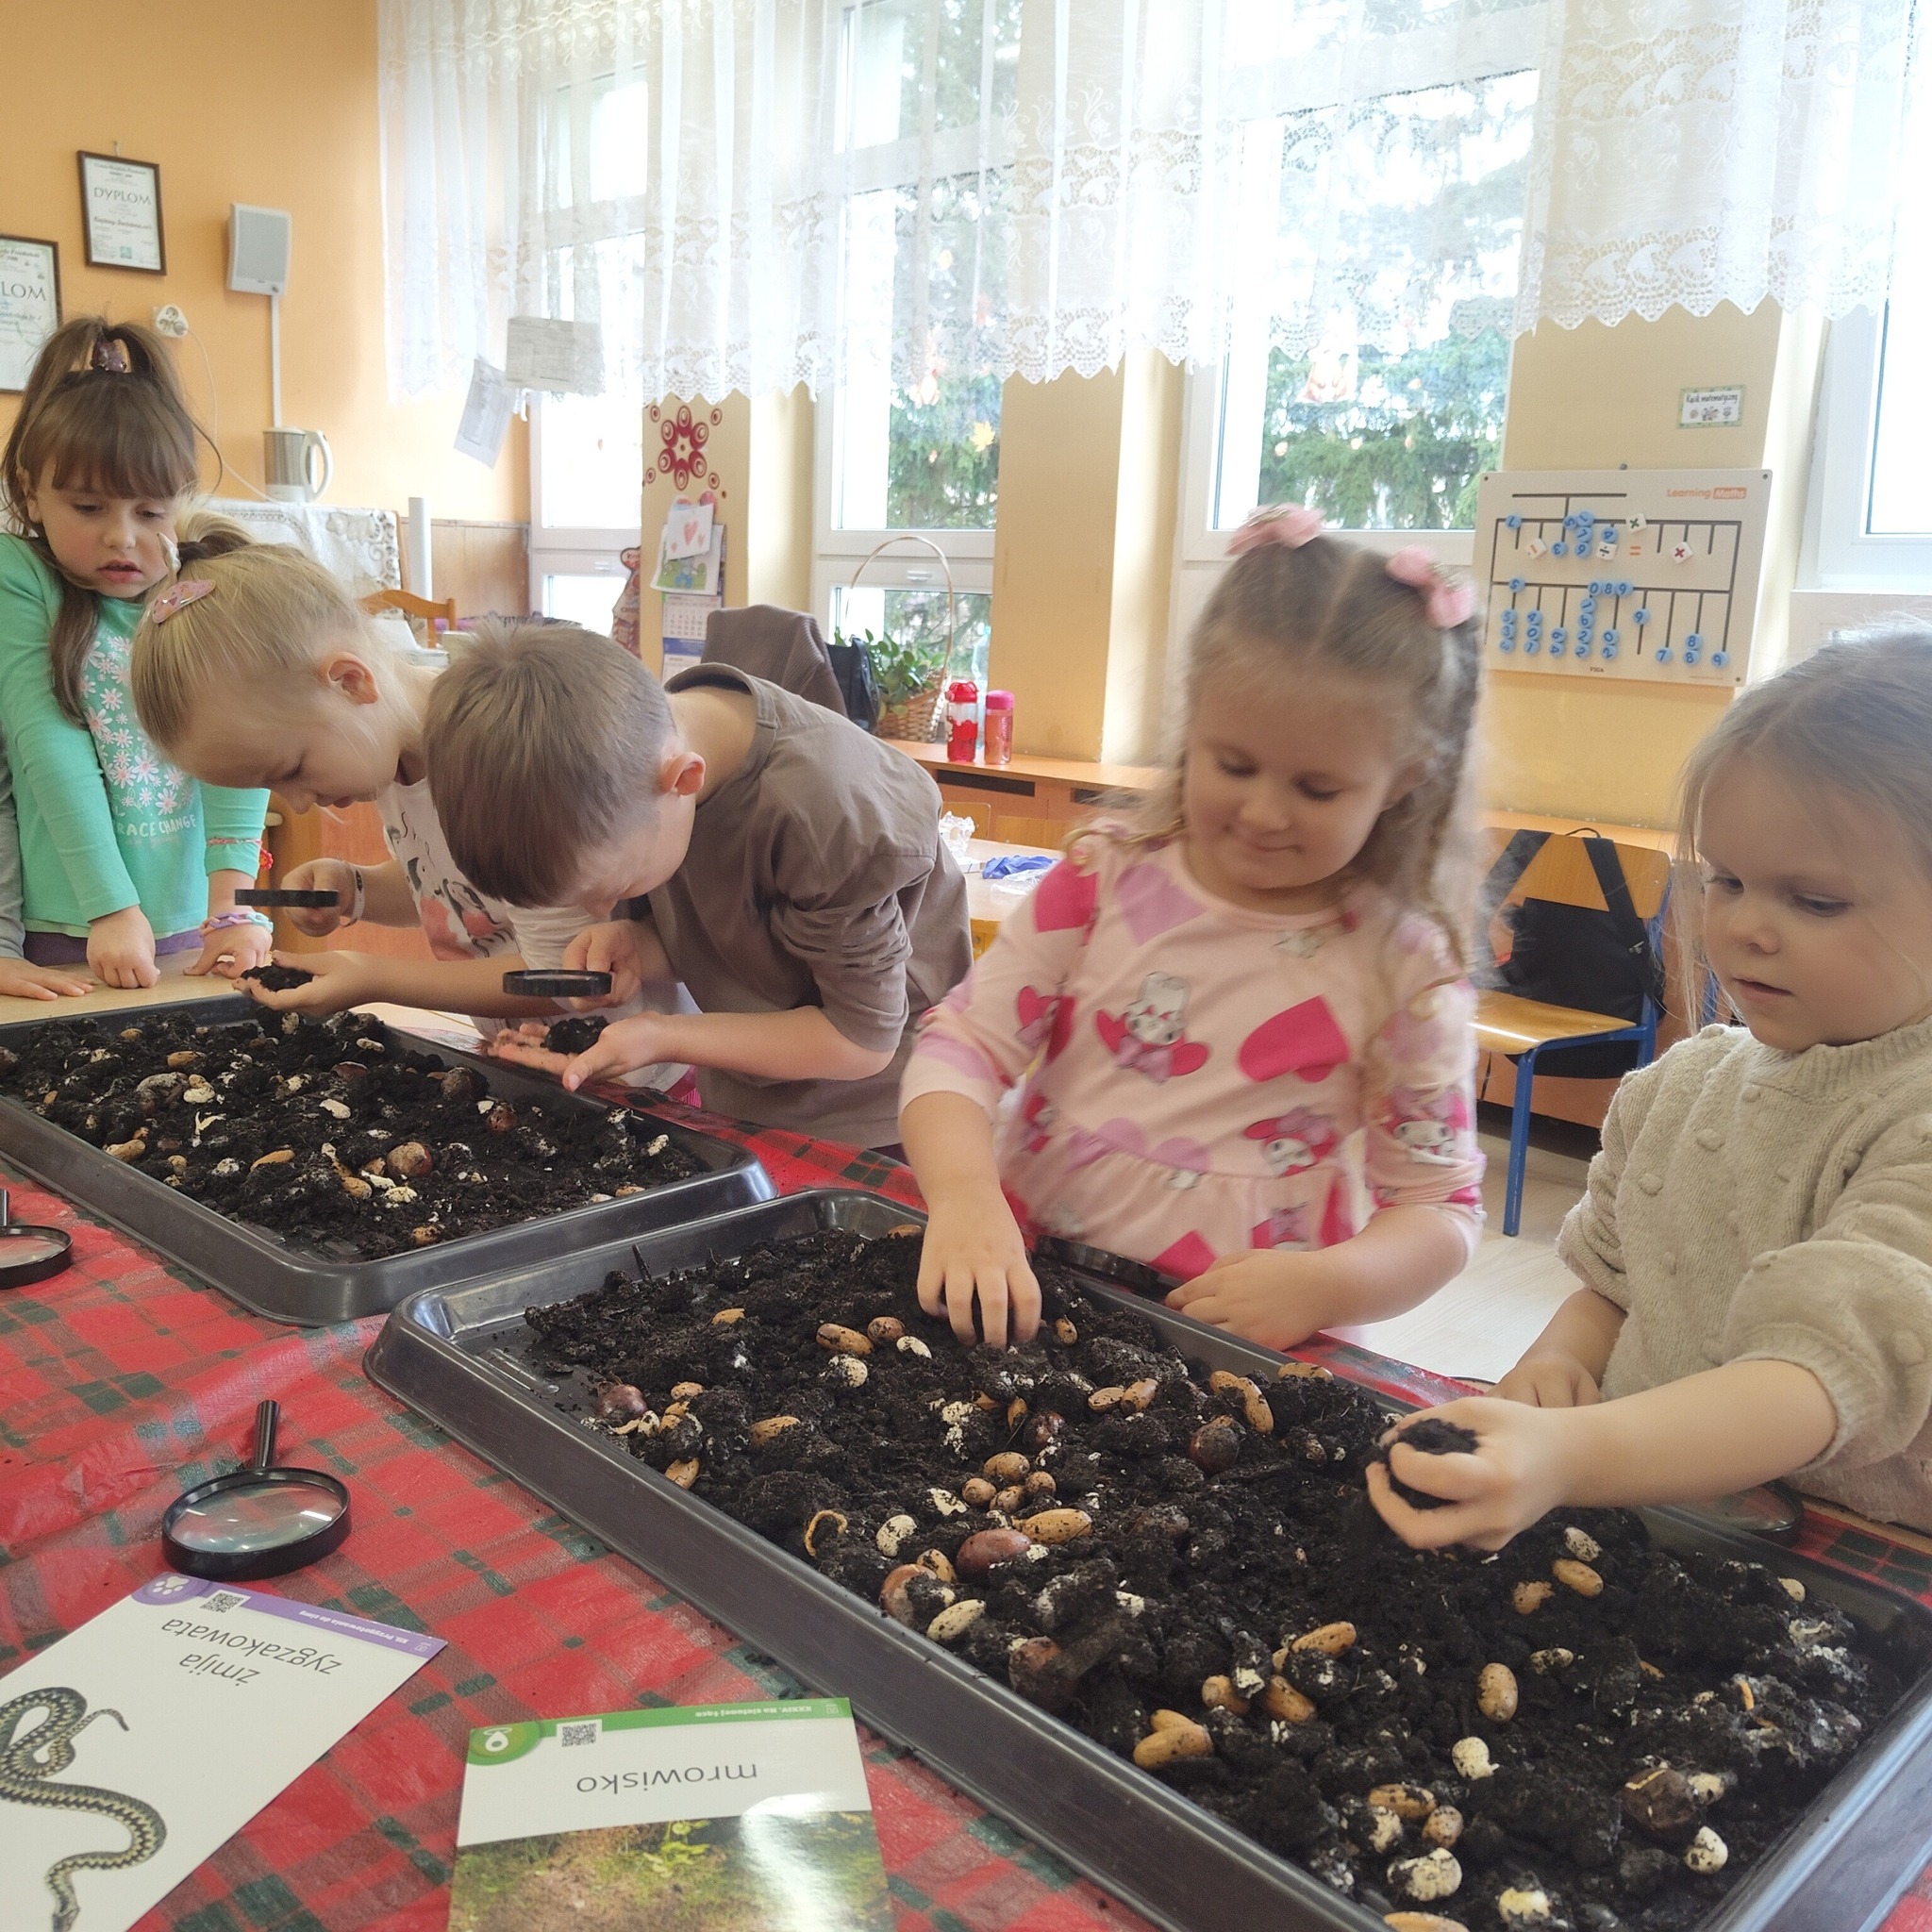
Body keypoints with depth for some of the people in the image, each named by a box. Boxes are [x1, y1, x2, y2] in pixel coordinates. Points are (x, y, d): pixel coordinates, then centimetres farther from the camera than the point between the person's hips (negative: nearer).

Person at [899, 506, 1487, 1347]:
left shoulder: (1404, 969, -2)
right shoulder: (1104, 880, 2)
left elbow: (1440, 1205, 2)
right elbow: (961, 1047, -3)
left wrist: (1331, 1285, -19)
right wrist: (965, 1195, -23)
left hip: (1248, 1353, 0)